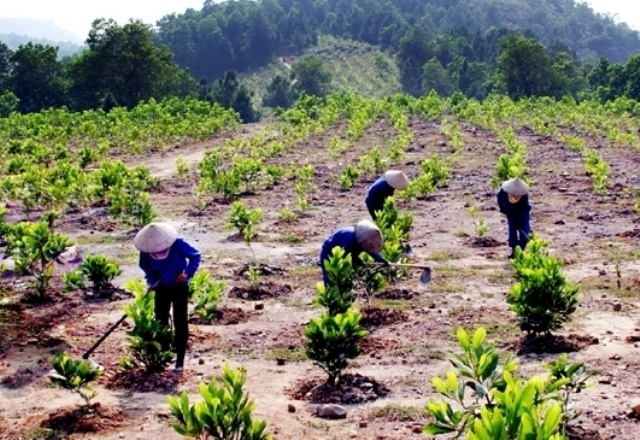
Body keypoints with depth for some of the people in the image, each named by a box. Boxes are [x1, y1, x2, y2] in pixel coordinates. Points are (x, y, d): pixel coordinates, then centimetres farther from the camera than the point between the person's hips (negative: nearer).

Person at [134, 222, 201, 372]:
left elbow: (195, 255, -13)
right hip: (162, 288, 3)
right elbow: (145, 267, 1)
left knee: (180, 323, -2)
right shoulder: (146, 250, -17)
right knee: (160, 321, 8)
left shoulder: (177, 243, -25)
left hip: (180, 287, -3)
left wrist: (187, 273, -25)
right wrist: (153, 281, -17)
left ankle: (180, 360, 4)